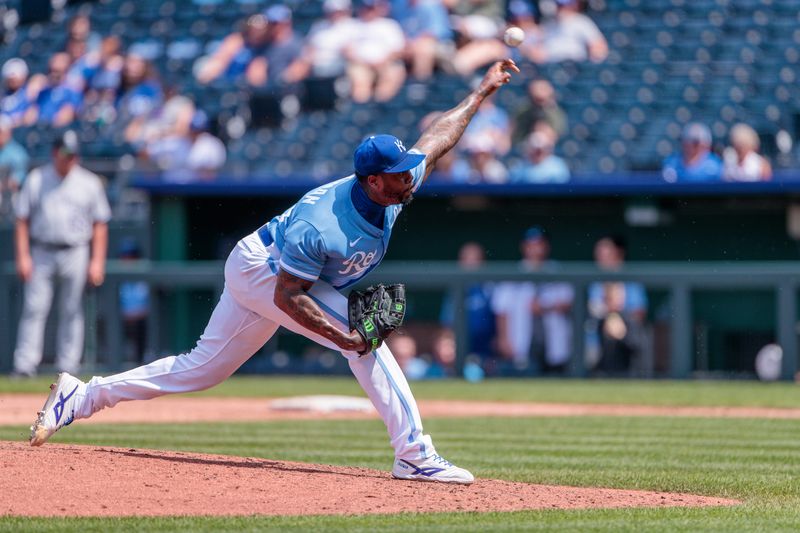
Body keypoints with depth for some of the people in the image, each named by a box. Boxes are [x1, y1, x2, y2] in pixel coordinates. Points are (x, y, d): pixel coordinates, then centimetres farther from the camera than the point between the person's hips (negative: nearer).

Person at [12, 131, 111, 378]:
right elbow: (22, 220, 5)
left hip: (75, 253, 0)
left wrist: (97, 262, -1)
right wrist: (23, 256, -4)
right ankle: (25, 365, -9)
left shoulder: (90, 183, 6)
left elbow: (100, 225, 6)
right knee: (34, 308, -7)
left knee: (71, 311, 1)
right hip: (41, 253, 0)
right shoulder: (35, 180, 5)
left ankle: (68, 366, 5)